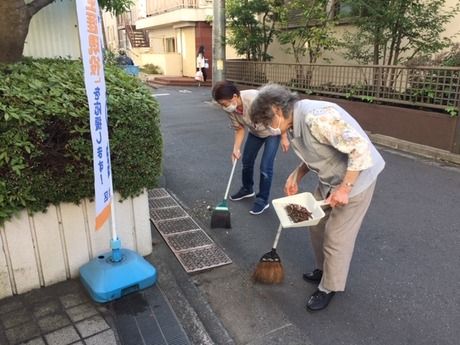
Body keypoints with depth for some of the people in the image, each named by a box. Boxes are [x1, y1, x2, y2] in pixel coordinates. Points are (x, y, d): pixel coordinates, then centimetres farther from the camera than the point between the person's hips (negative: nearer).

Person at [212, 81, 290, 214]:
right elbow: (240, 128, -6)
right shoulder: (230, 109, -21)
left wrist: (284, 138, -19)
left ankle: (263, 200, 8)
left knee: (265, 167, -9)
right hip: (255, 132, 6)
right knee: (246, 160, 15)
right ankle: (247, 189, 39)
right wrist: (236, 148, -19)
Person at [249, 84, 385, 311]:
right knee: (316, 224, 18)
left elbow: (360, 147, -33)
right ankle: (323, 270, 40)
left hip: (356, 178, -9)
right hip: (330, 179, 9)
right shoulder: (295, 124, 0)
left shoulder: (316, 117, -31)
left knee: (336, 238, 1)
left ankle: (329, 288, 22)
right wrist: (296, 176, 0)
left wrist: (344, 188, -29)